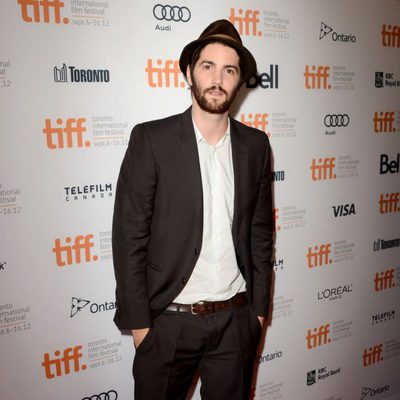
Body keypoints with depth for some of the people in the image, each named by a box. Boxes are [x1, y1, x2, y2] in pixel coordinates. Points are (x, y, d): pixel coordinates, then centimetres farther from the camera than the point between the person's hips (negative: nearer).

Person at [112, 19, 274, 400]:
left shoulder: (255, 144, 2)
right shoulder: (151, 139, -9)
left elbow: (260, 232, 6)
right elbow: (129, 237, -9)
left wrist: (259, 307, 6)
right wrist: (138, 321, -8)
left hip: (236, 320, 3)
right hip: (168, 321, -2)